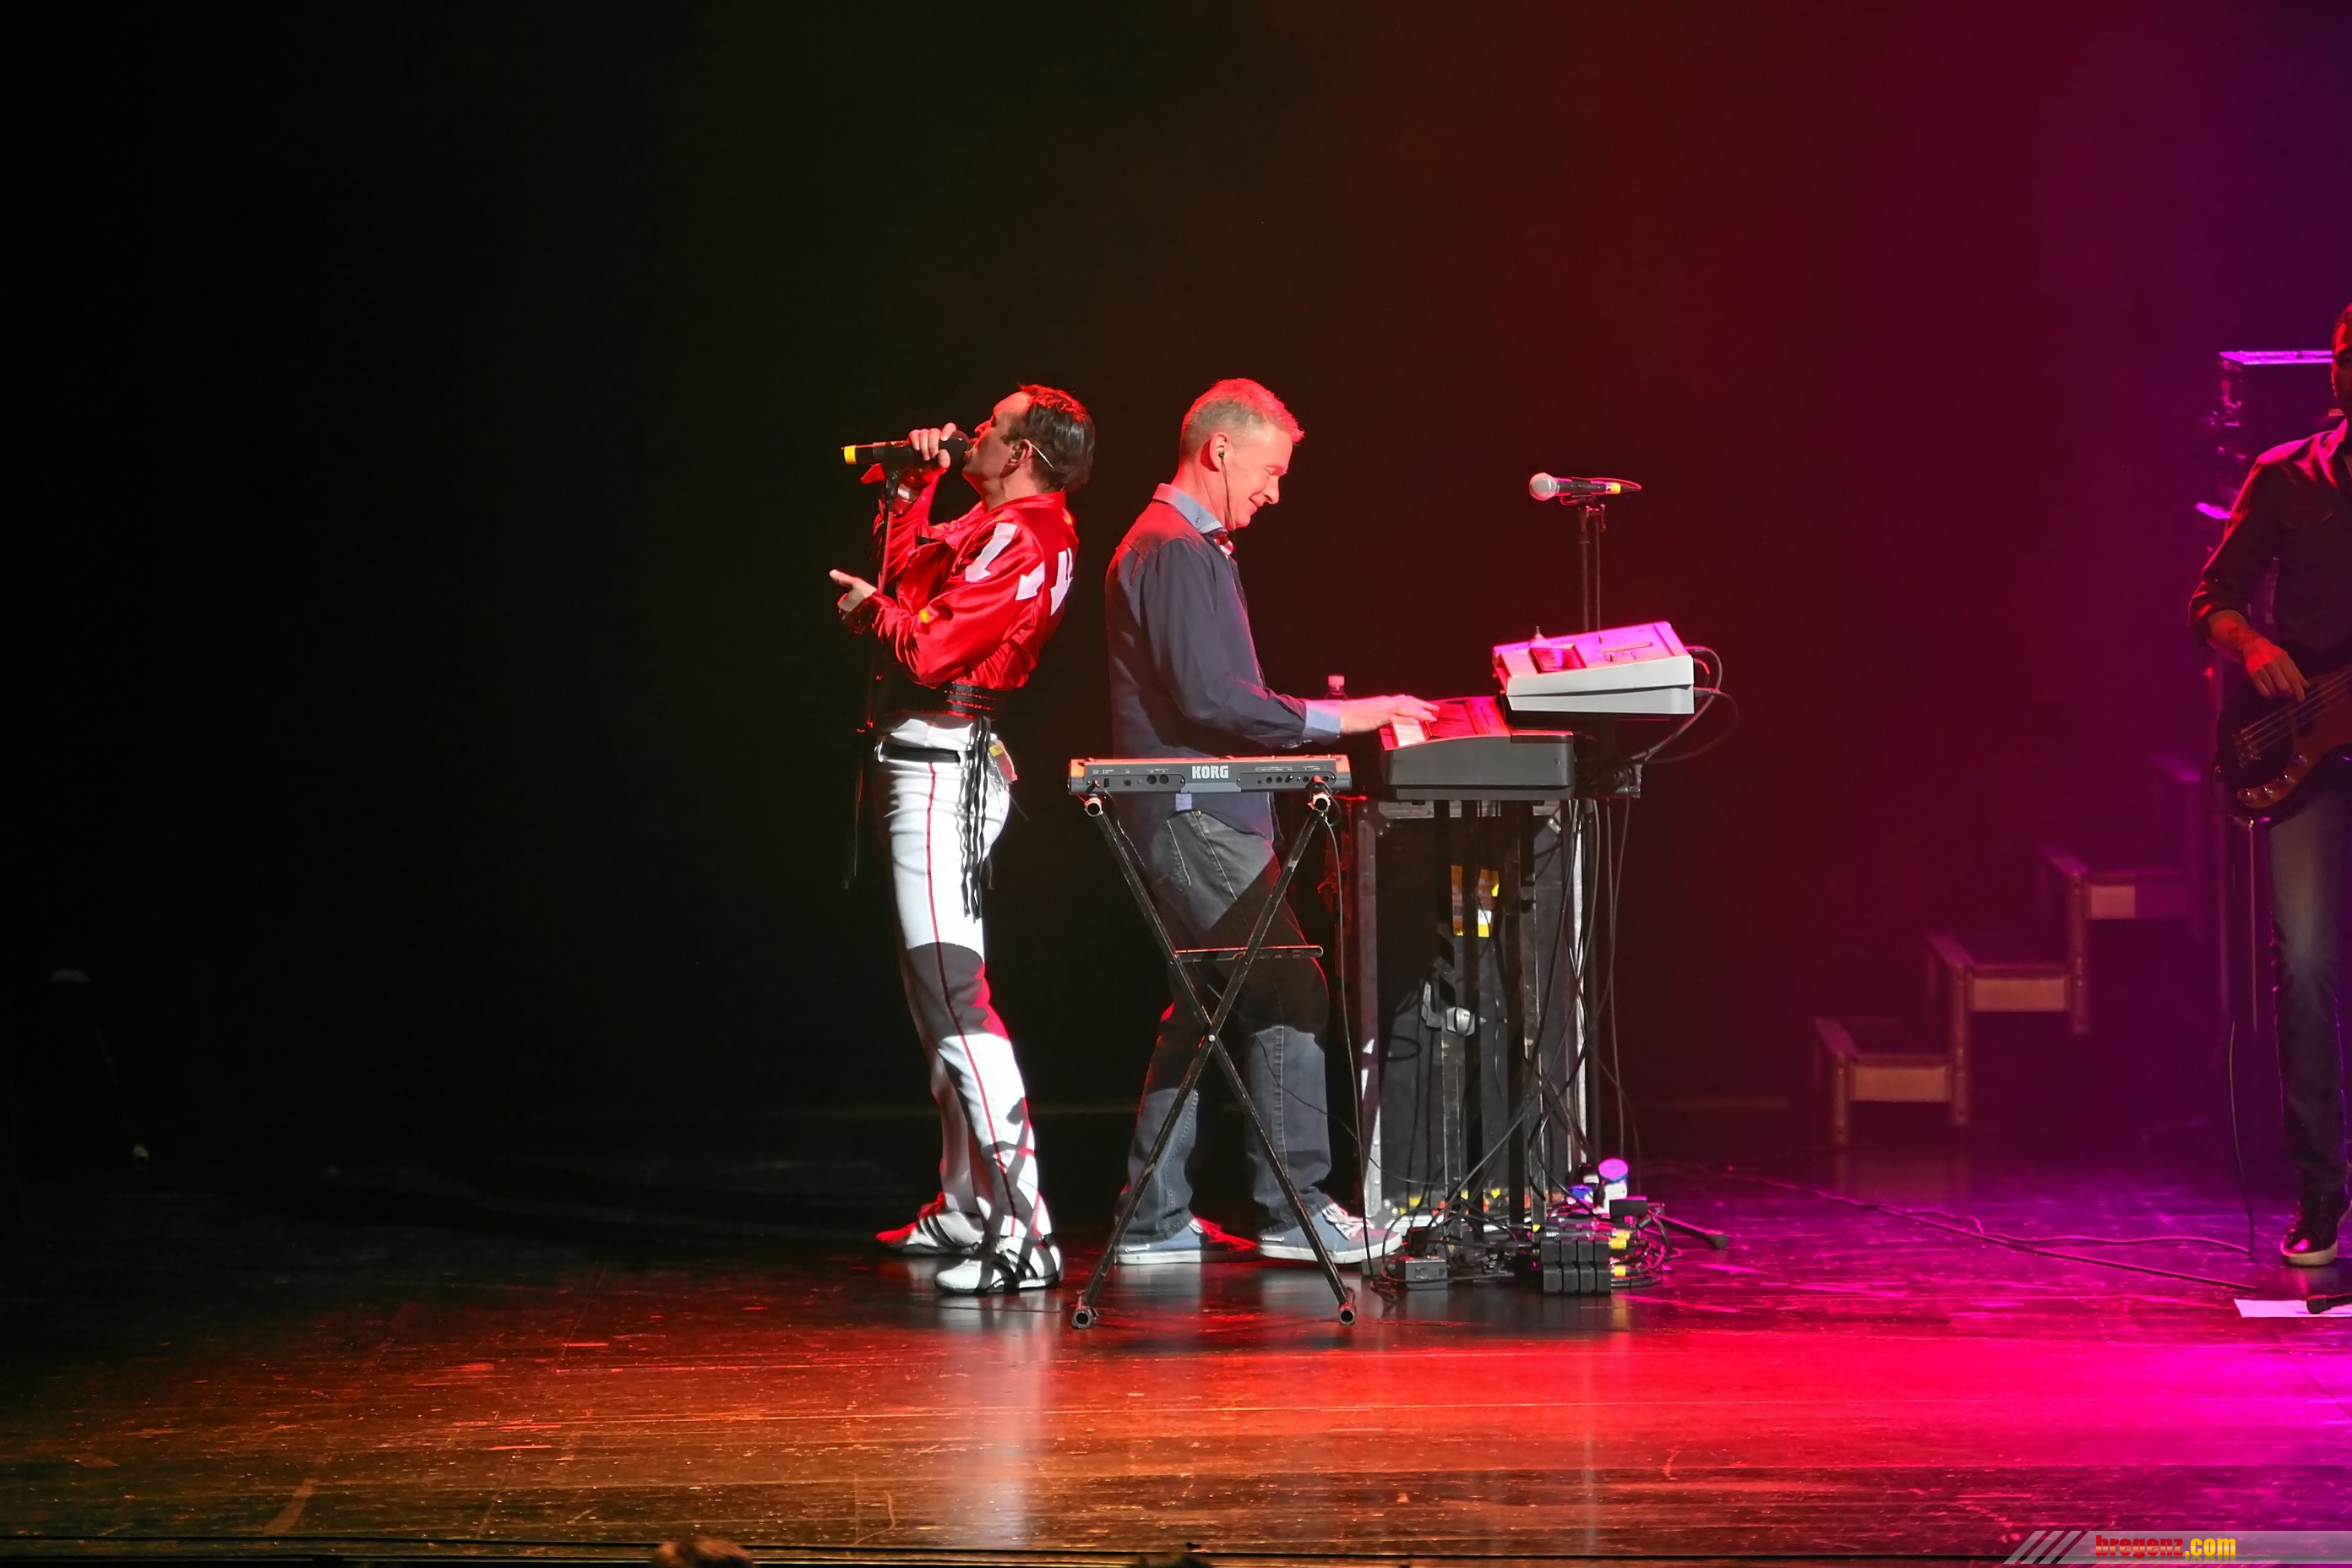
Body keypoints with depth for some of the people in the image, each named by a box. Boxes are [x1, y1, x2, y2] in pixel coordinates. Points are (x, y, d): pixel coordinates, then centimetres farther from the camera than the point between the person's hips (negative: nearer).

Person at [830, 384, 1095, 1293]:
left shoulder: (1018, 543, -17)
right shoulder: (999, 529, 15)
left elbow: (931, 648, -24)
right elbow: (908, 569, 30)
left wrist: (873, 610, -5)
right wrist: (915, 486, 19)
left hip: (941, 765, -11)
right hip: (929, 764, 11)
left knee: (951, 989, -18)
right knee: (936, 988, 19)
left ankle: (1021, 1234, -25)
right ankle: (964, 1210, 29)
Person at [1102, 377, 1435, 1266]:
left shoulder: (1195, 549, 22)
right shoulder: (1172, 550, -13)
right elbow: (1206, 697, -21)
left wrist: (1317, 717, 16)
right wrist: (1330, 719, -16)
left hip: (1203, 815, 11)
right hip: (1194, 817, -11)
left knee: (1203, 1008, 11)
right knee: (1289, 996, -12)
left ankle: (1157, 1220, 13)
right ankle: (1293, 1209, -12)